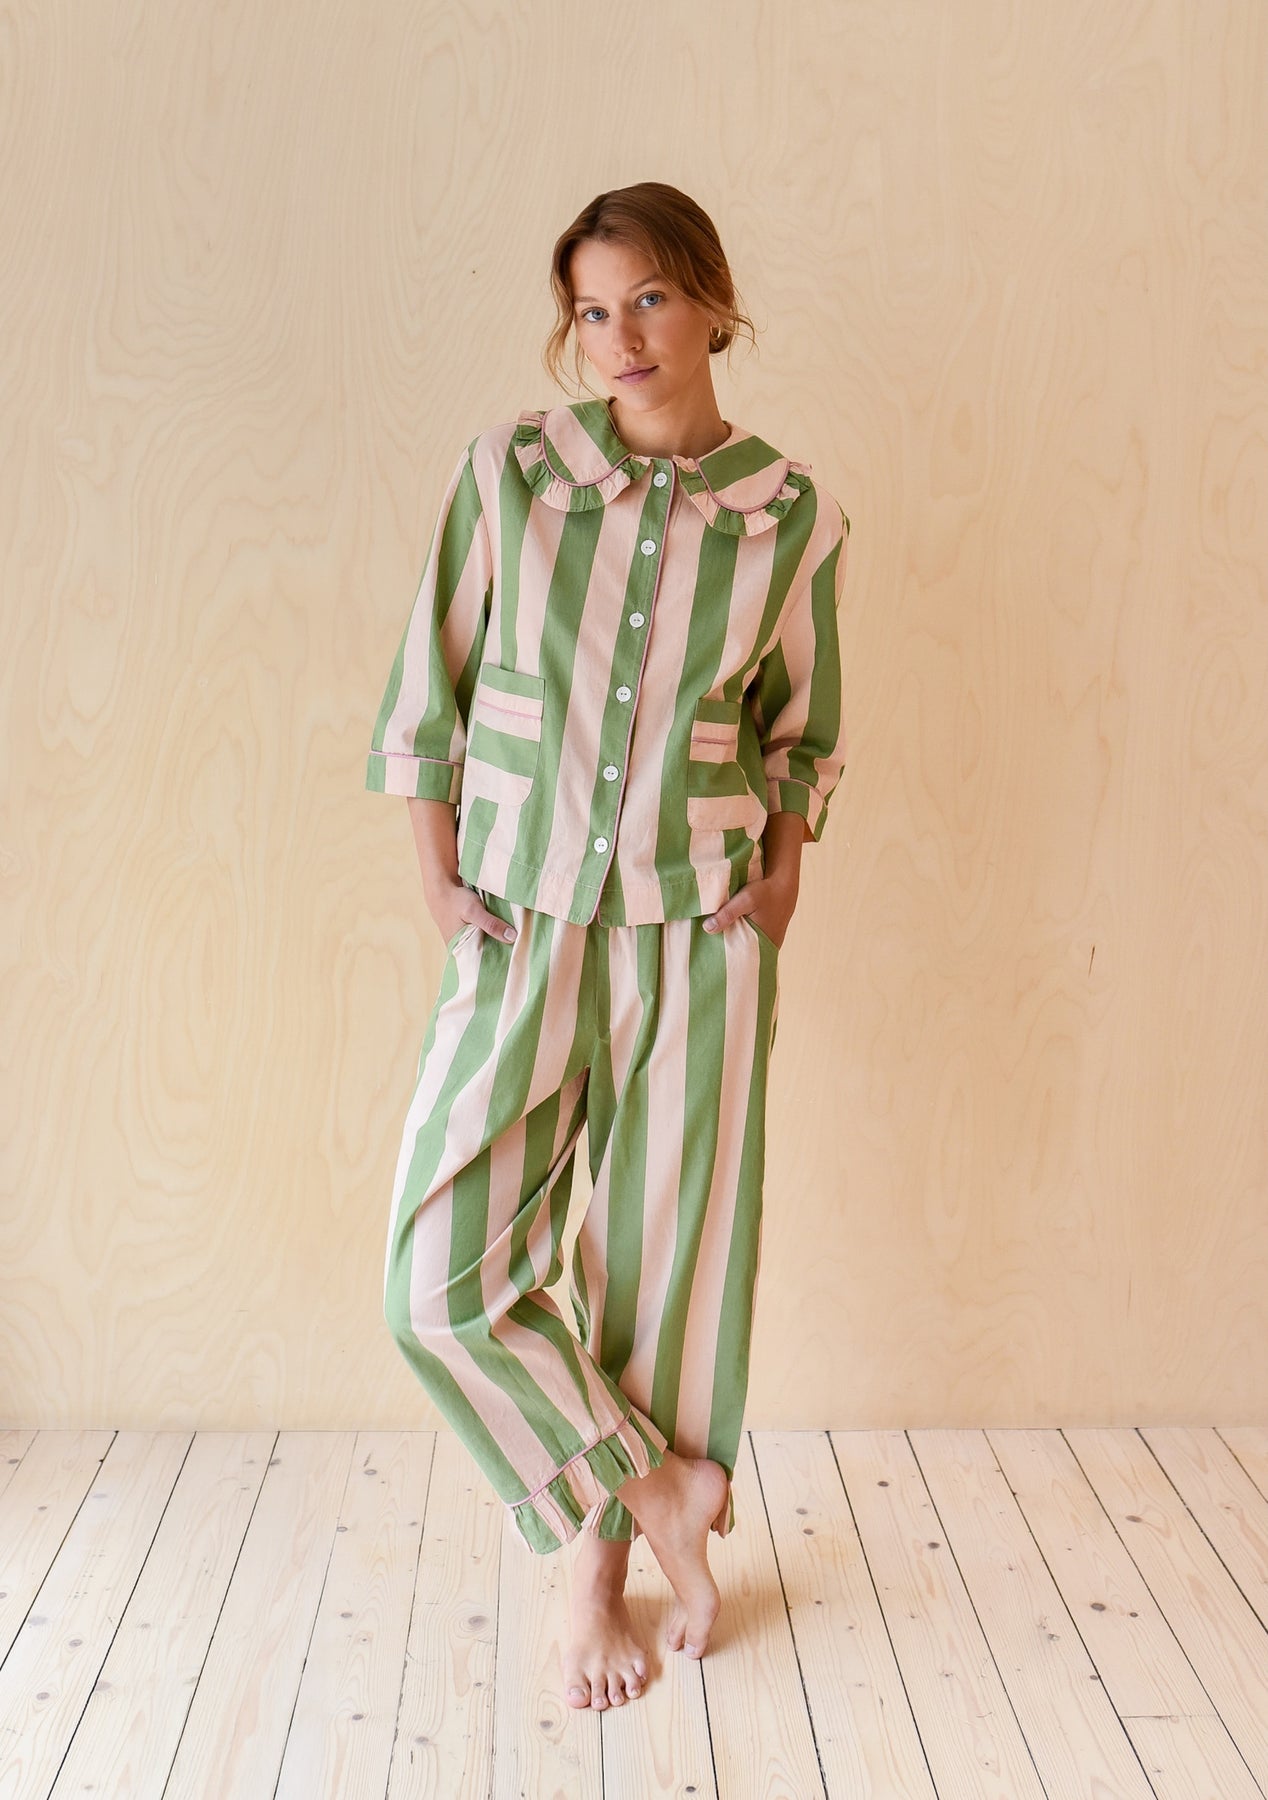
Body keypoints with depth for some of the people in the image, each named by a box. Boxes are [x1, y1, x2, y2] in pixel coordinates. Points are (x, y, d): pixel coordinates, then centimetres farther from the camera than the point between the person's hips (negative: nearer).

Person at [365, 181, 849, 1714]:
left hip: (696, 936, 0)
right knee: (441, 1276, -3)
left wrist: (783, 881, 3)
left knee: (668, 1258, 7)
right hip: (521, 932, 1)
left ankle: (603, 1567, 30)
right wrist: (437, 880, -1)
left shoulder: (794, 518, -1)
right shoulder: (509, 471, -3)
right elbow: (429, 684, 3)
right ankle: (662, 1491, 19)